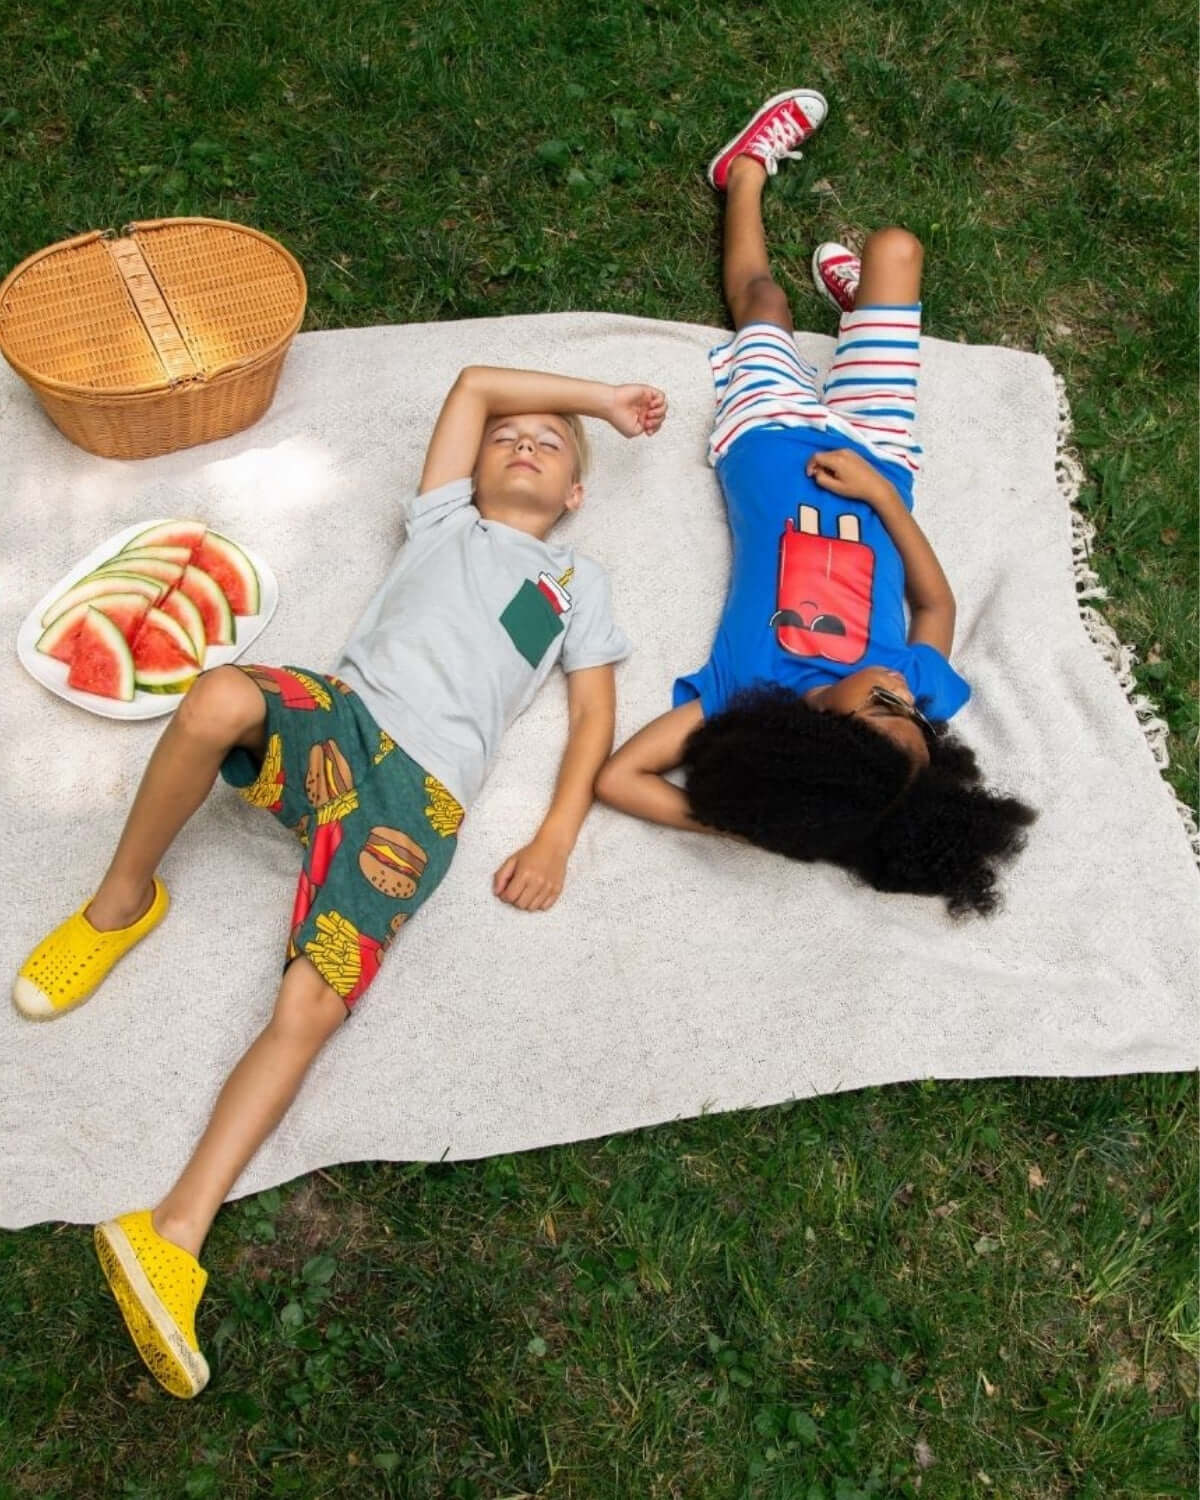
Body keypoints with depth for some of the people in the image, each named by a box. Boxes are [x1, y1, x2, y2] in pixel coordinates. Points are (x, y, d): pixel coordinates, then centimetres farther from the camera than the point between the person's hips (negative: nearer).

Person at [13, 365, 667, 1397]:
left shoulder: (580, 581, 26)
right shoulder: (444, 519, 30)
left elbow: (595, 712, 16)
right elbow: (475, 382, 30)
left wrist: (556, 839, 1)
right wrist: (600, 394, 36)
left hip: (421, 790, -1)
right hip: (333, 714, 2)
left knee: (311, 1006, -22)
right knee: (221, 696, -35)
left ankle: (174, 1235, -23)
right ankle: (122, 904, -11)